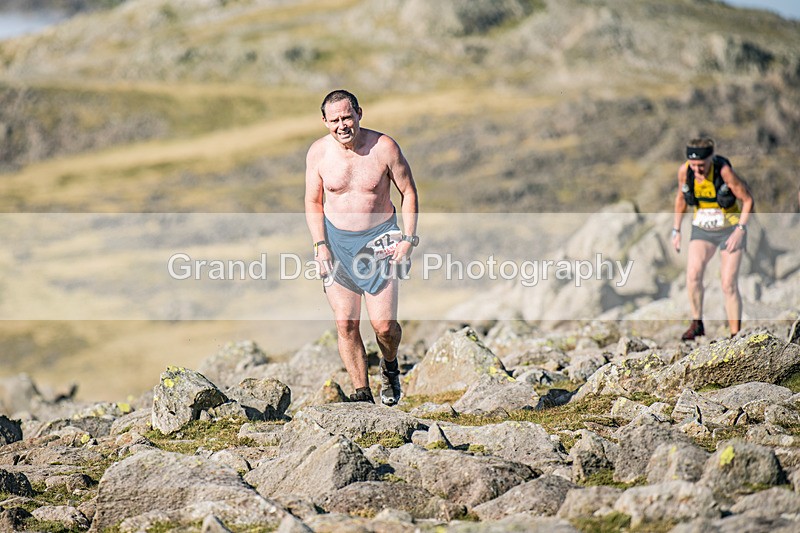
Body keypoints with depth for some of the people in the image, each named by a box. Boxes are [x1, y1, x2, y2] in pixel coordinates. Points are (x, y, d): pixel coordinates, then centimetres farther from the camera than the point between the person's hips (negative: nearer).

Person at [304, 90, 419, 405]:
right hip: (337, 241, 2)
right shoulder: (318, 153, -5)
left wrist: (409, 238, -8)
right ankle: (362, 394, 7)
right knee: (345, 323, -4)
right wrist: (320, 245, -5)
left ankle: (389, 365, 25)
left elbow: (408, 192, 0)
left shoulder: (384, 148, -10)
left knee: (384, 324, -8)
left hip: (380, 241, -2)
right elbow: (313, 202, 6)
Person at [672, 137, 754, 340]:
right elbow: (681, 197, 8)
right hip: (703, 230, 3)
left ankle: (735, 336, 1)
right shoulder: (684, 171, -12)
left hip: (731, 229, -3)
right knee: (693, 274, -21)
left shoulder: (724, 171, -24)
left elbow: (747, 199, -13)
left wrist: (740, 230, -21)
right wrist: (676, 230, 8)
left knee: (729, 284, -10)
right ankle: (697, 324, -4)